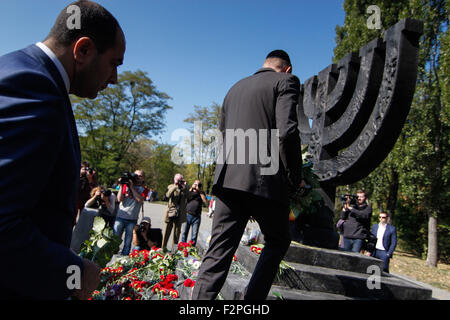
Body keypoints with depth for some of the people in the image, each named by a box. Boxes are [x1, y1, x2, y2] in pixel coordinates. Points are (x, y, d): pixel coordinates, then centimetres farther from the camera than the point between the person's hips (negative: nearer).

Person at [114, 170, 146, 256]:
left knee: (128, 242, 3)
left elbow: (140, 200, -11)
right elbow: (119, 199, 0)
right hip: (120, 217, 1)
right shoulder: (126, 185, 9)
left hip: (132, 220, 0)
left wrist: (132, 187, -10)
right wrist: (121, 186, -6)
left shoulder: (143, 189, 8)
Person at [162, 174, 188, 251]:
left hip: (179, 215, 1)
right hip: (170, 213, -1)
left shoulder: (184, 189, 7)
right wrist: (175, 186, -20)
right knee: (166, 231, 4)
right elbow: (168, 195, -15)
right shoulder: (171, 187, 4)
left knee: (177, 233, 7)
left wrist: (184, 187, -14)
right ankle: (163, 247, 16)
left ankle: (174, 249, 16)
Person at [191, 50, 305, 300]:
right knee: (278, 241, 16)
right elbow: (287, 132, -10)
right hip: (265, 179, -5)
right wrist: (295, 179, -1)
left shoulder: (235, 87, 24)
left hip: (228, 178, 5)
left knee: (219, 250, 5)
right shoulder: (286, 81, 5)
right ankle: (253, 298, 11)